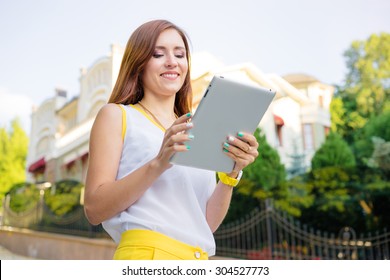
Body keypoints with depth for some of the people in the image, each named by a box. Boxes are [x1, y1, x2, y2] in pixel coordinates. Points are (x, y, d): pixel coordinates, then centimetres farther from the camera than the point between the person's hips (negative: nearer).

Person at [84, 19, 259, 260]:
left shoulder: (195, 133, 13)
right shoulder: (116, 115, 2)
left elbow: (208, 223, 7)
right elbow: (95, 209, -7)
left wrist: (233, 171, -9)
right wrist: (157, 164, -19)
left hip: (198, 258, 3)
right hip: (147, 252, -3)